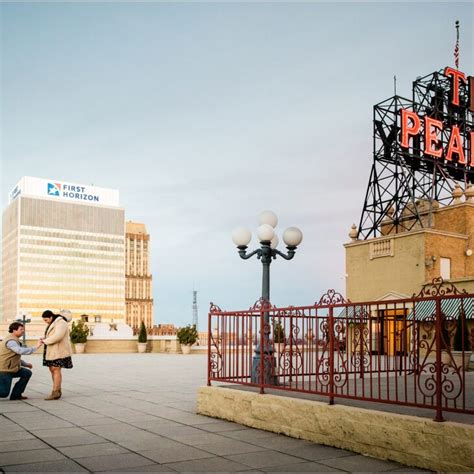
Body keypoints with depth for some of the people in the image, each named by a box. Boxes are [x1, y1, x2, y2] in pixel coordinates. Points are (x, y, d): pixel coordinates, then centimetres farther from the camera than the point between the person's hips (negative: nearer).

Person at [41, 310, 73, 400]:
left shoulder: (61, 323, -15)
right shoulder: (53, 324, 17)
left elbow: (57, 336, -27)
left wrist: (45, 341, -19)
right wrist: (45, 338, 2)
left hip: (59, 351, -10)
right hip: (52, 351, 10)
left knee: (56, 370, -10)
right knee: (52, 370, 9)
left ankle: (55, 393, -9)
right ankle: (58, 391, 15)